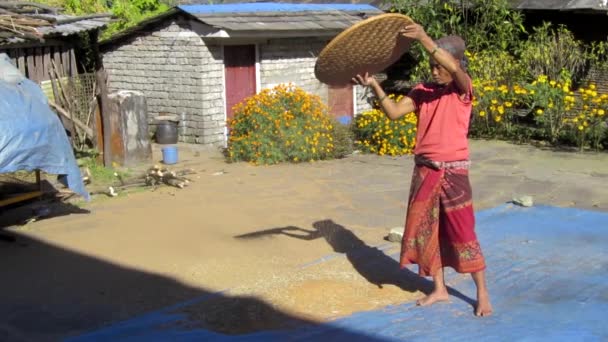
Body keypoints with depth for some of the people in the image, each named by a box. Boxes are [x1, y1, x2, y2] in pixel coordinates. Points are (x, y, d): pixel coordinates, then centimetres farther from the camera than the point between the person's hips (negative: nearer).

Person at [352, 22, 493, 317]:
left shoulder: (462, 90, -6)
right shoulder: (423, 91, 7)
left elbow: (454, 68, -28)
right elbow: (394, 112, -1)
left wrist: (424, 39, -34)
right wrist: (374, 85, -13)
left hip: (452, 171, -5)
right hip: (424, 170, 5)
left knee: (462, 233, -1)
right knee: (426, 229, 11)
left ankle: (482, 294, 11)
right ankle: (439, 289, 26)